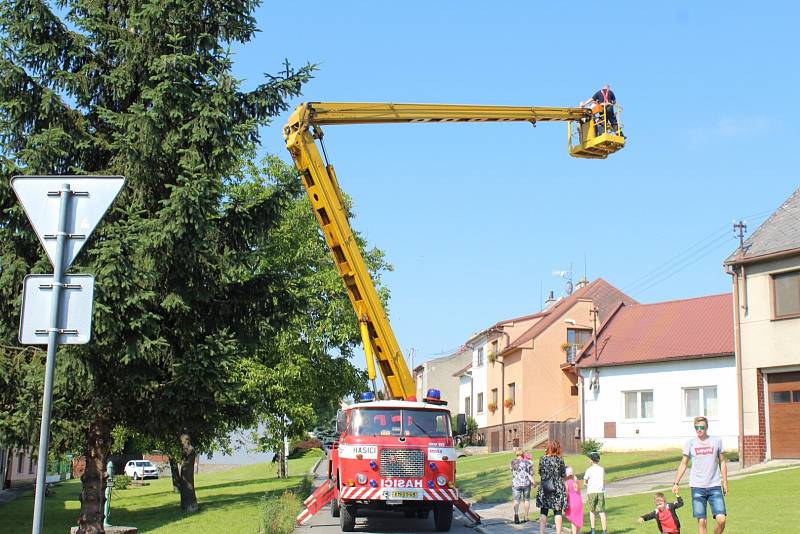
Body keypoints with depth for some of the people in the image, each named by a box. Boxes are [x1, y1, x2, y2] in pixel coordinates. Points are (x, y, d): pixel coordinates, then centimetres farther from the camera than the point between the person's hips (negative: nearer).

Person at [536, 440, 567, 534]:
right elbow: (563, 474, -3)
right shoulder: (560, 459, -8)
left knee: (543, 511, 9)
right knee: (558, 511, 6)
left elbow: (540, 473, 6)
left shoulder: (543, 459, -2)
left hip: (544, 488, 1)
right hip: (558, 488, -1)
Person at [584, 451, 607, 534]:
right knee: (602, 512, 2)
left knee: (592, 511, 13)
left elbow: (585, 482, 2)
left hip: (591, 492, -2)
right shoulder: (602, 469, 6)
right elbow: (604, 481, 12)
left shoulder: (589, 470, -4)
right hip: (601, 492, 2)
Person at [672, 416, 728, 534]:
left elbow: (722, 462, 12)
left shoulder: (716, 441, 4)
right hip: (697, 487, 0)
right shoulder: (690, 443, 4)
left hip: (715, 486, 0)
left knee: (721, 519, -10)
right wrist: (676, 483, 5)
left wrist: (725, 482, 7)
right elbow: (683, 464, 10)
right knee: (702, 521, -2)